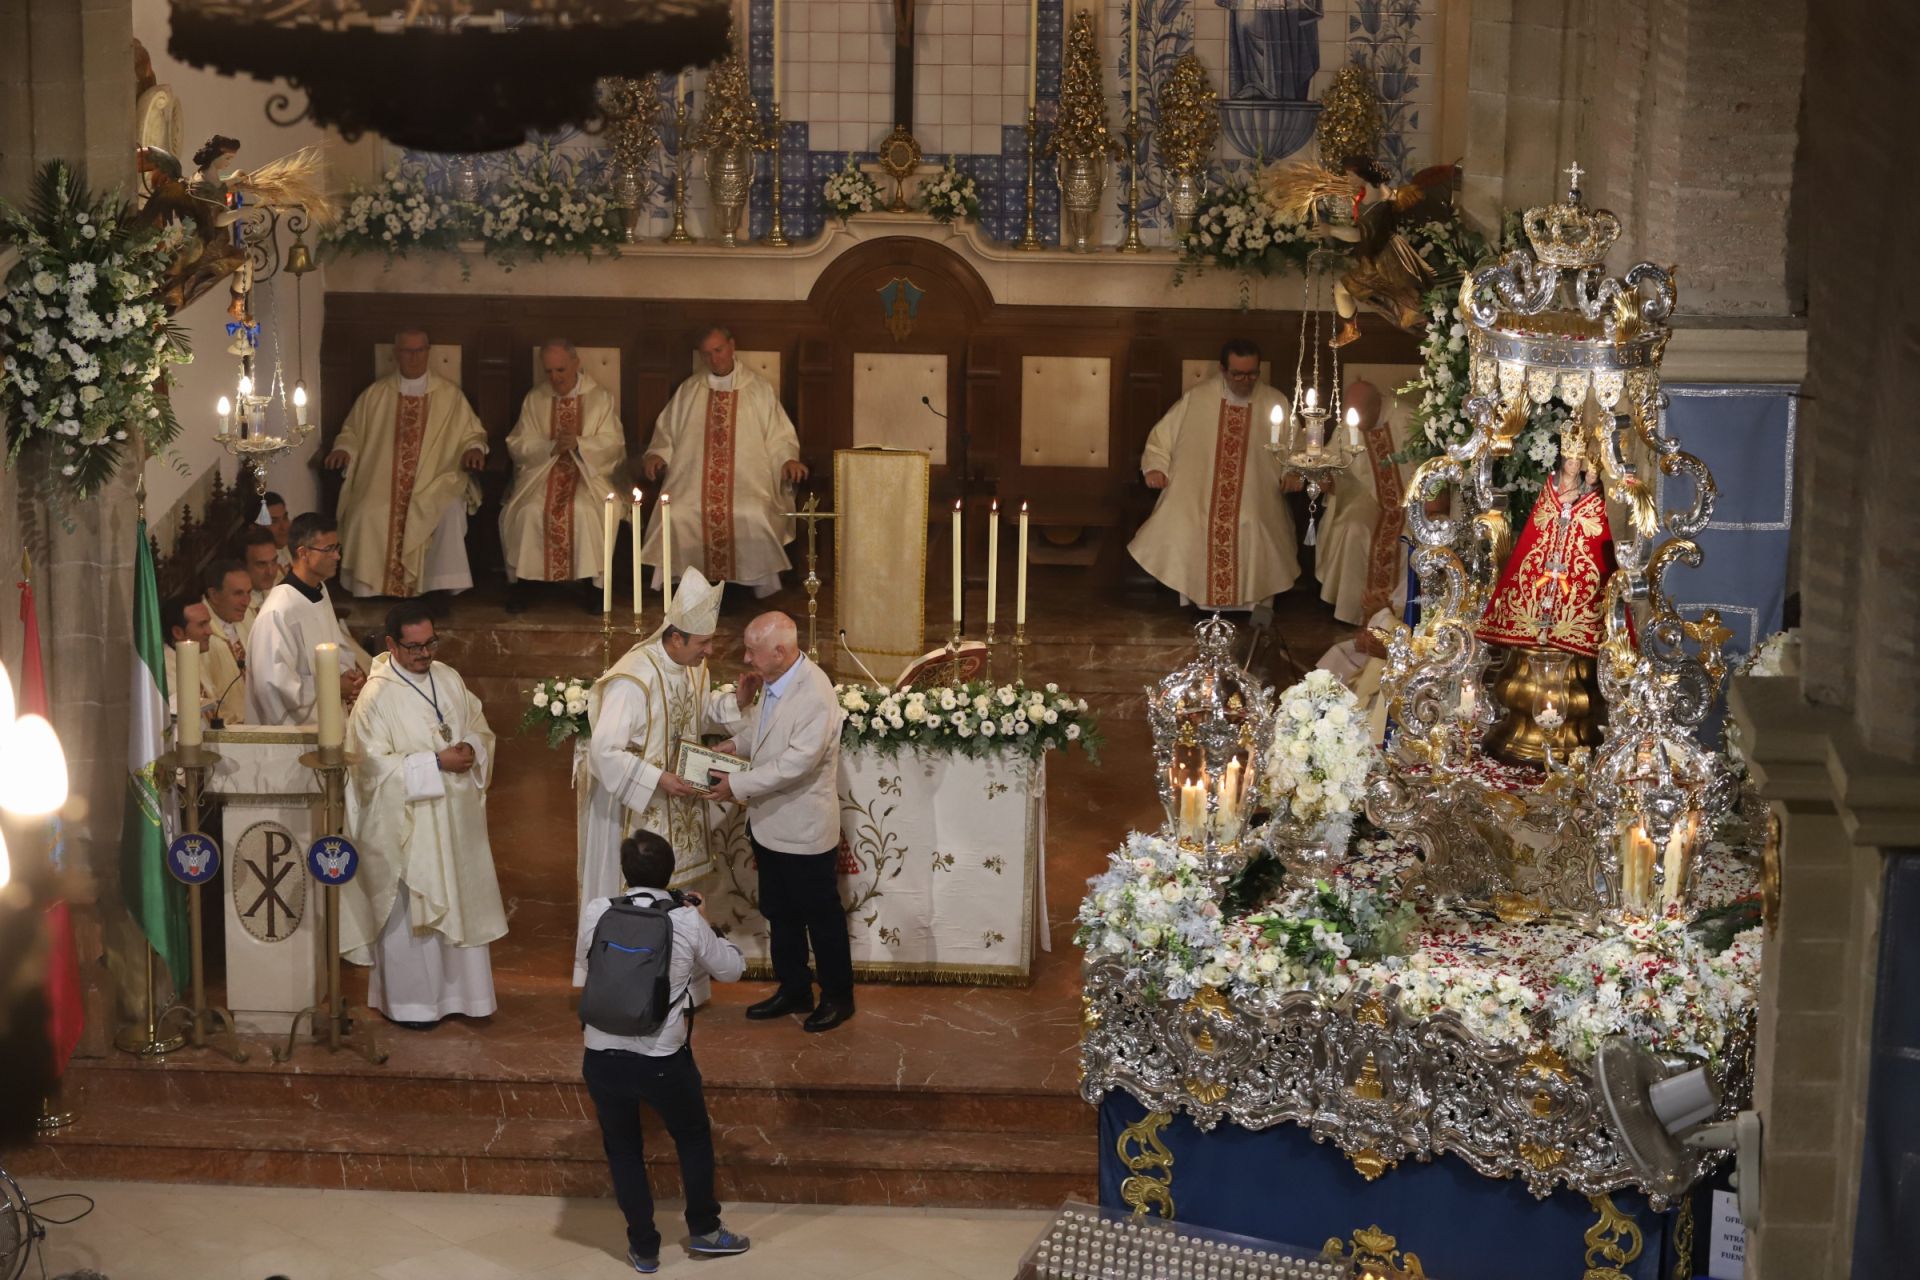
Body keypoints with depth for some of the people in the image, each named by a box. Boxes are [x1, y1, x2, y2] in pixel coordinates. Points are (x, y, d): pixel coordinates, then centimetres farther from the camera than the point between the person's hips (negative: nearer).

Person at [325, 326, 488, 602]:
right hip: (383, 483, 1)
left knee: (450, 512, -33)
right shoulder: (375, 394, 13)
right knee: (367, 515, -30)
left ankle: (444, 591, -23)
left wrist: (474, 448, -7)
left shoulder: (449, 394, 11)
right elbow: (352, 432, 20)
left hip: (435, 484, -1)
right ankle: (366, 594, -20)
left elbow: (471, 433, 16)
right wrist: (343, 448, -1)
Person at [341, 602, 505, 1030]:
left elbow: (480, 727, 13)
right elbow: (375, 766, -19)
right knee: (411, 913, 4)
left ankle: (458, 991, 27)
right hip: (407, 823, -6)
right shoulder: (376, 696, -16)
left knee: (460, 905, 13)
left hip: (455, 819, 6)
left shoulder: (448, 679, 4)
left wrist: (472, 747, -10)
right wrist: (436, 763, -22)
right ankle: (409, 1001, 19)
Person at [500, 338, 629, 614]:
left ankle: (592, 582, -21)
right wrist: (552, 446, -12)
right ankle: (518, 581, -16)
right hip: (540, 471, 2)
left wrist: (579, 444, -18)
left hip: (588, 471, -1)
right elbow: (517, 446, 5)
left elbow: (613, 446, 0)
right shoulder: (534, 399, 12)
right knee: (528, 511, -28)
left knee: (584, 510, -33)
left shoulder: (601, 398, 7)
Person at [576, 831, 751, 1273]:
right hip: (663, 1058, -1)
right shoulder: (687, 921, -9)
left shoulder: (597, 912, -4)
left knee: (623, 1149, 20)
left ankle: (644, 1249, 28)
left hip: (602, 1056, 2)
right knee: (694, 1137, 24)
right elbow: (732, 970, 5)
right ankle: (703, 1231, 35)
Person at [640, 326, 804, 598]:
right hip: (693, 479, 2)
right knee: (675, 514, -28)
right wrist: (657, 454, 3)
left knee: (755, 515, -32)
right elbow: (667, 431, 23)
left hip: (747, 480, -2)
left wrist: (789, 459, -6)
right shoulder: (688, 391, 19)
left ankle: (762, 588, -17)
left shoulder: (760, 389, 14)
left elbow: (778, 436, 13)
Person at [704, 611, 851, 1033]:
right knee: (780, 914, 19)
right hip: (771, 824, 9)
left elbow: (796, 763, -29)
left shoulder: (815, 694, -25)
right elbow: (756, 741, 10)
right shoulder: (772, 684, 2)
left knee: (821, 917, 8)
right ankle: (793, 990, 34)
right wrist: (740, 702, -7)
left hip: (805, 830, -8)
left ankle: (838, 997, 22)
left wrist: (737, 785, -23)